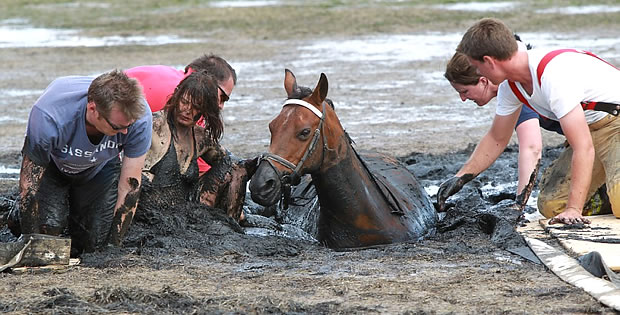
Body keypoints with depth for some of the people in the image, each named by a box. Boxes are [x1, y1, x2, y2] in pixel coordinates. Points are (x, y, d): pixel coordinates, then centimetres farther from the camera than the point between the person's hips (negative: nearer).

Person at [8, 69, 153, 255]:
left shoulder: (139, 117, -37)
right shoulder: (48, 119, -42)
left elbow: (129, 186, -26)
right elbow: (29, 184, -30)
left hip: (100, 168, 2)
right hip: (52, 165, -2)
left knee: (97, 243, -12)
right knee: (48, 227, -21)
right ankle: (19, 216, 15)